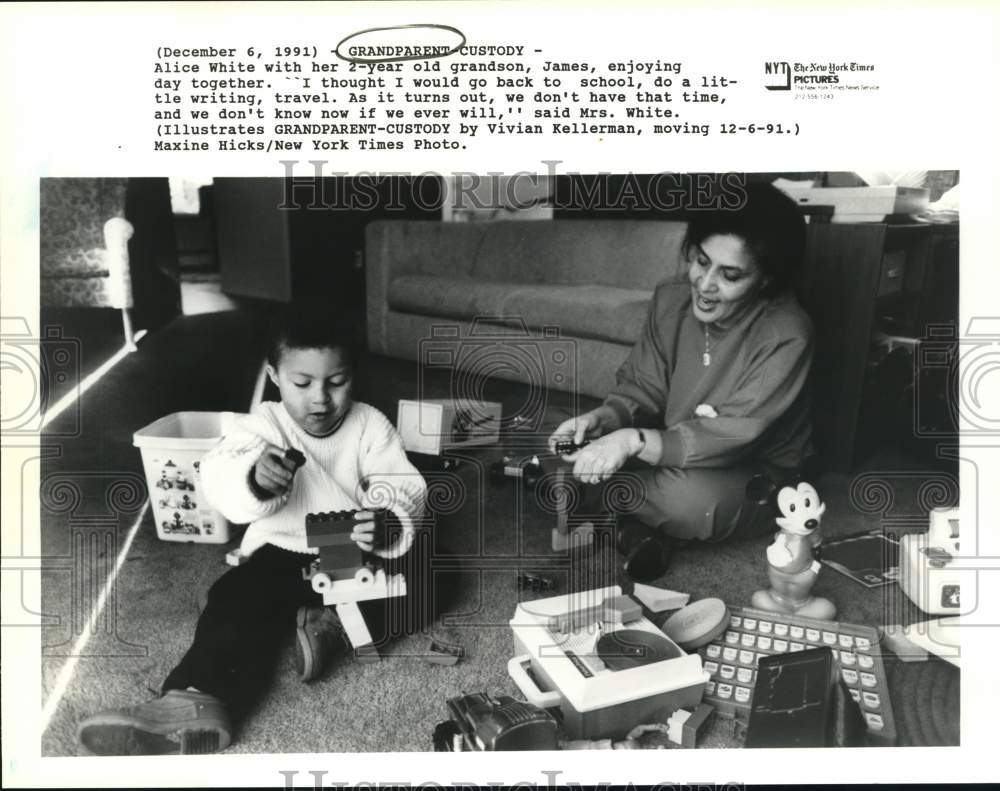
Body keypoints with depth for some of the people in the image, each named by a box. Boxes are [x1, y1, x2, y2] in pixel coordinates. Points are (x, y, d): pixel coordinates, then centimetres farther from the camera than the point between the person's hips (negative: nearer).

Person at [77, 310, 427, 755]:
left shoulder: (370, 426, -4)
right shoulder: (265, 425, -5)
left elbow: (404, 489, -13)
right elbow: (217, 480, -22)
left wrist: (388, 526, -39)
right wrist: (253, 477, -48)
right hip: (282, 552, 0)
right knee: (236, 597, -28)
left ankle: (332, 622, -27)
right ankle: (196, 700, -46)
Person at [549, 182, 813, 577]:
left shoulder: (786, 335, -27)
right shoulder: (670, 299, -9)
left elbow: (732, 437, -31)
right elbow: (642, 388, -3)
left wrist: (635, 441, -43)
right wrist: (603, 418, -26)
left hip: (754, 475, -4)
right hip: (671, 456, 5)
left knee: (689, 499, -38)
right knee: (568, 450, -14)